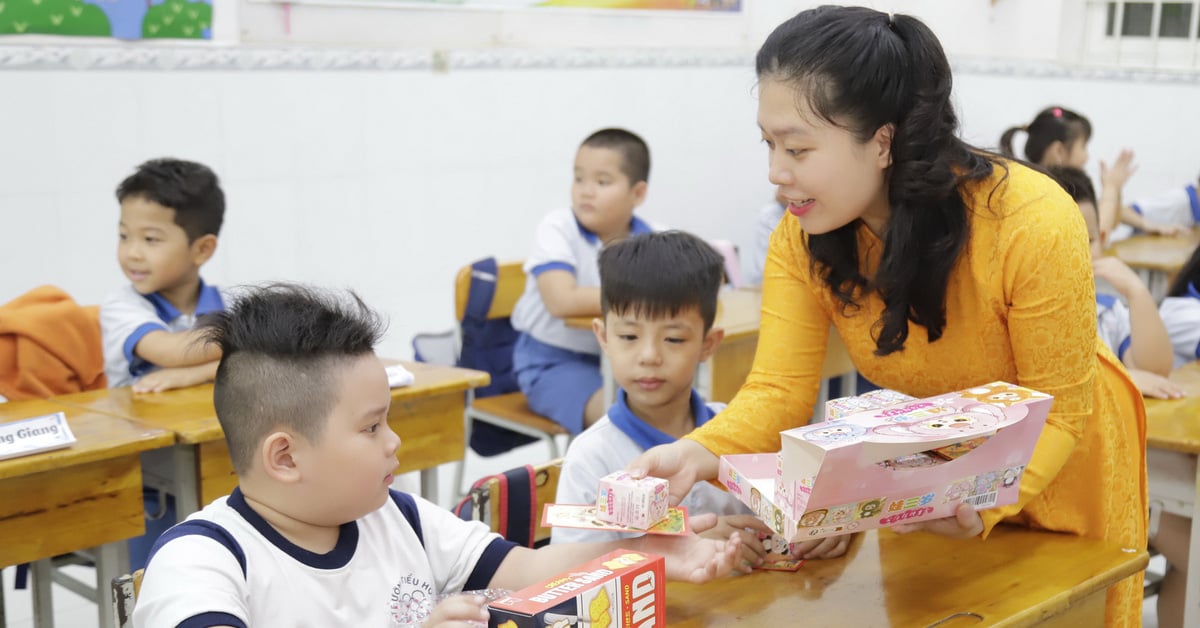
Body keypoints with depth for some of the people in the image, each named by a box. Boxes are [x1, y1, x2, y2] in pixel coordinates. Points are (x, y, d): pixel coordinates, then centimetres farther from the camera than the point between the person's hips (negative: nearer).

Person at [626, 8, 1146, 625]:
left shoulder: (1033, 224, -33)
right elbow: (778, 390, -22)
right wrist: (697, 454, -42)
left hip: (1060, 465, -3)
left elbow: (1056, 412, -26)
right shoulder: (801, 238, -21)